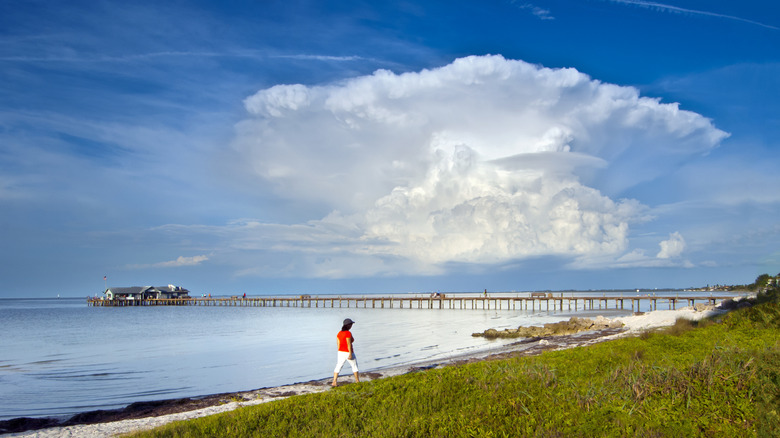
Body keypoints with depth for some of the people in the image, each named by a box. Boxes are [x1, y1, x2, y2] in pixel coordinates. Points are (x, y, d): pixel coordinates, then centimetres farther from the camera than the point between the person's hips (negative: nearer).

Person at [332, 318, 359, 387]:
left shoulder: (339, 333, 4)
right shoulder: (348, 333, -17)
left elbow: (338, 344, 8)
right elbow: (349, 344, -21)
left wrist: (340, 353, 18)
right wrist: (350, 354, -21)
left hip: (341, 352, 5)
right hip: (348, 353, -5)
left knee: (338, 367, 8)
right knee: (354, 366, 14)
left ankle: (334, 382, -2)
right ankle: (357, 381, 23)